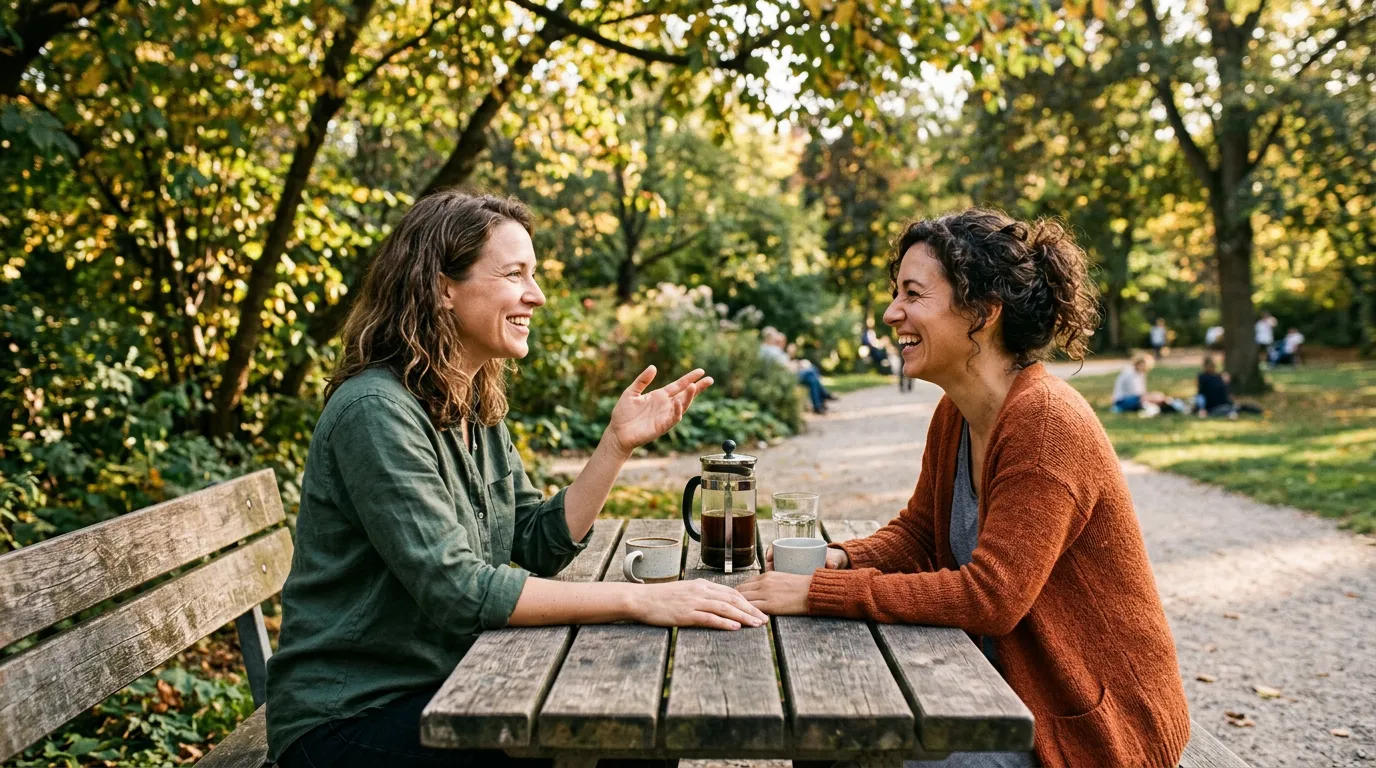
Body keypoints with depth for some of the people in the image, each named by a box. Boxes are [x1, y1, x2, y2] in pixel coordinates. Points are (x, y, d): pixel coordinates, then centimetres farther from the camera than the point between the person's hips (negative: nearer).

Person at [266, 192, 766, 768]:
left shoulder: (475, 409, 6)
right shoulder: (377, 410, -21)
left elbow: (541, 547, 3)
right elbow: (453, 590, -28)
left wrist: (619, 442, -6)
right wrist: (636, 599, -29)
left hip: (447, 687, 8)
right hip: (348, 719, -7)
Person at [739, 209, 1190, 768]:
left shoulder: (1046, 421, -25)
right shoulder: (954, 415, 1)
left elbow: (990, 596, -29)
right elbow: (917, 534, 10)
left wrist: (820, 593, -28)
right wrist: (840, 559, -11)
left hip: (1091, 722, -7)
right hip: (1011, 691, 7)